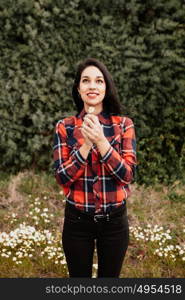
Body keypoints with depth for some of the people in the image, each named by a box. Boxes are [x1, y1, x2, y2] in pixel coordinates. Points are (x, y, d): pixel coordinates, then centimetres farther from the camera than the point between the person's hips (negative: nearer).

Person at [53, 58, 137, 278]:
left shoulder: (124, 125, -4)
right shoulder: (64, 127, -4)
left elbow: (127, 175, -12)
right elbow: (62, 177, -10)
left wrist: (101, 141, -24)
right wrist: (86, 144, -23)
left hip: (114, 220, 0)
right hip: (77, 220, 0)